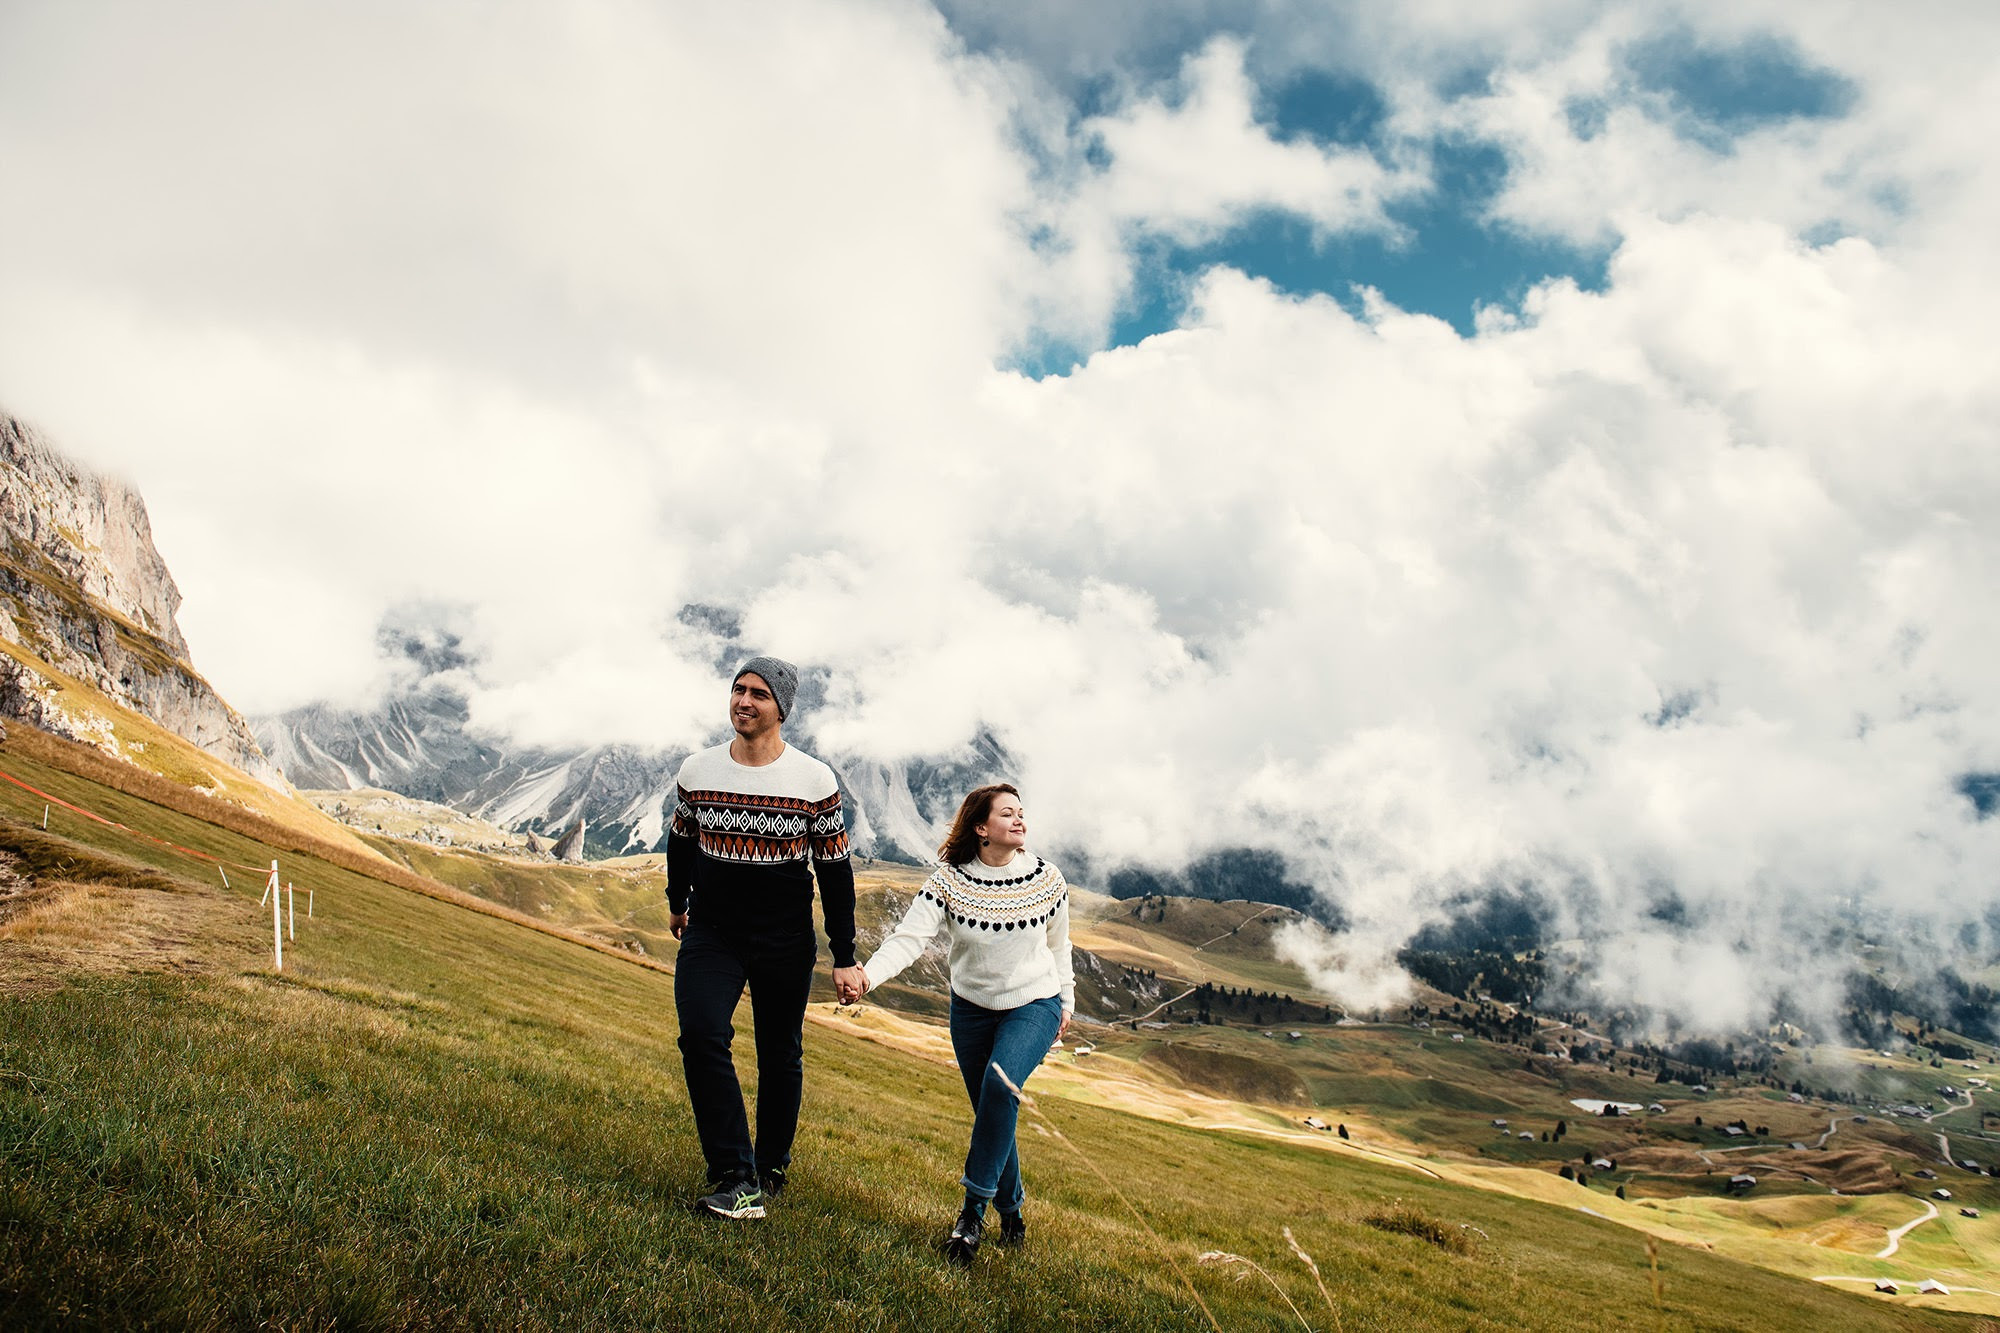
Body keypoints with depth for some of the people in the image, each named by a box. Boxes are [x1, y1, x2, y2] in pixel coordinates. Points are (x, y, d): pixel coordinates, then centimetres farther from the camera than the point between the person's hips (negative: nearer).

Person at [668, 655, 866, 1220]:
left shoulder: (814, 780, -9)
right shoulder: (697, 771, -2)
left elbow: (834, 869, -3)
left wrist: (844, 957, -4)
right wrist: (677, 904, 29)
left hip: (785, 942, -1)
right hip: (711, 934, 1)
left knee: (780, 1057, 7)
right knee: (701, 1036, -19)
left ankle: (770, 1168, 29)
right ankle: (735, 1177, -15)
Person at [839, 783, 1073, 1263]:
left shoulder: (1047, 880, -11)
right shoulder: (950, 881, -15)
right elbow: (908, 937, -25)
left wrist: (1066, 1002, 15)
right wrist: (866, 977, -42)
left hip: (1034, 1004, -1)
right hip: (972, 1008, 2)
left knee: (1001, 1083, -27)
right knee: (992, 1114, 8)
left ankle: (973, 1209, -17)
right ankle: (1011, 1213, 31)